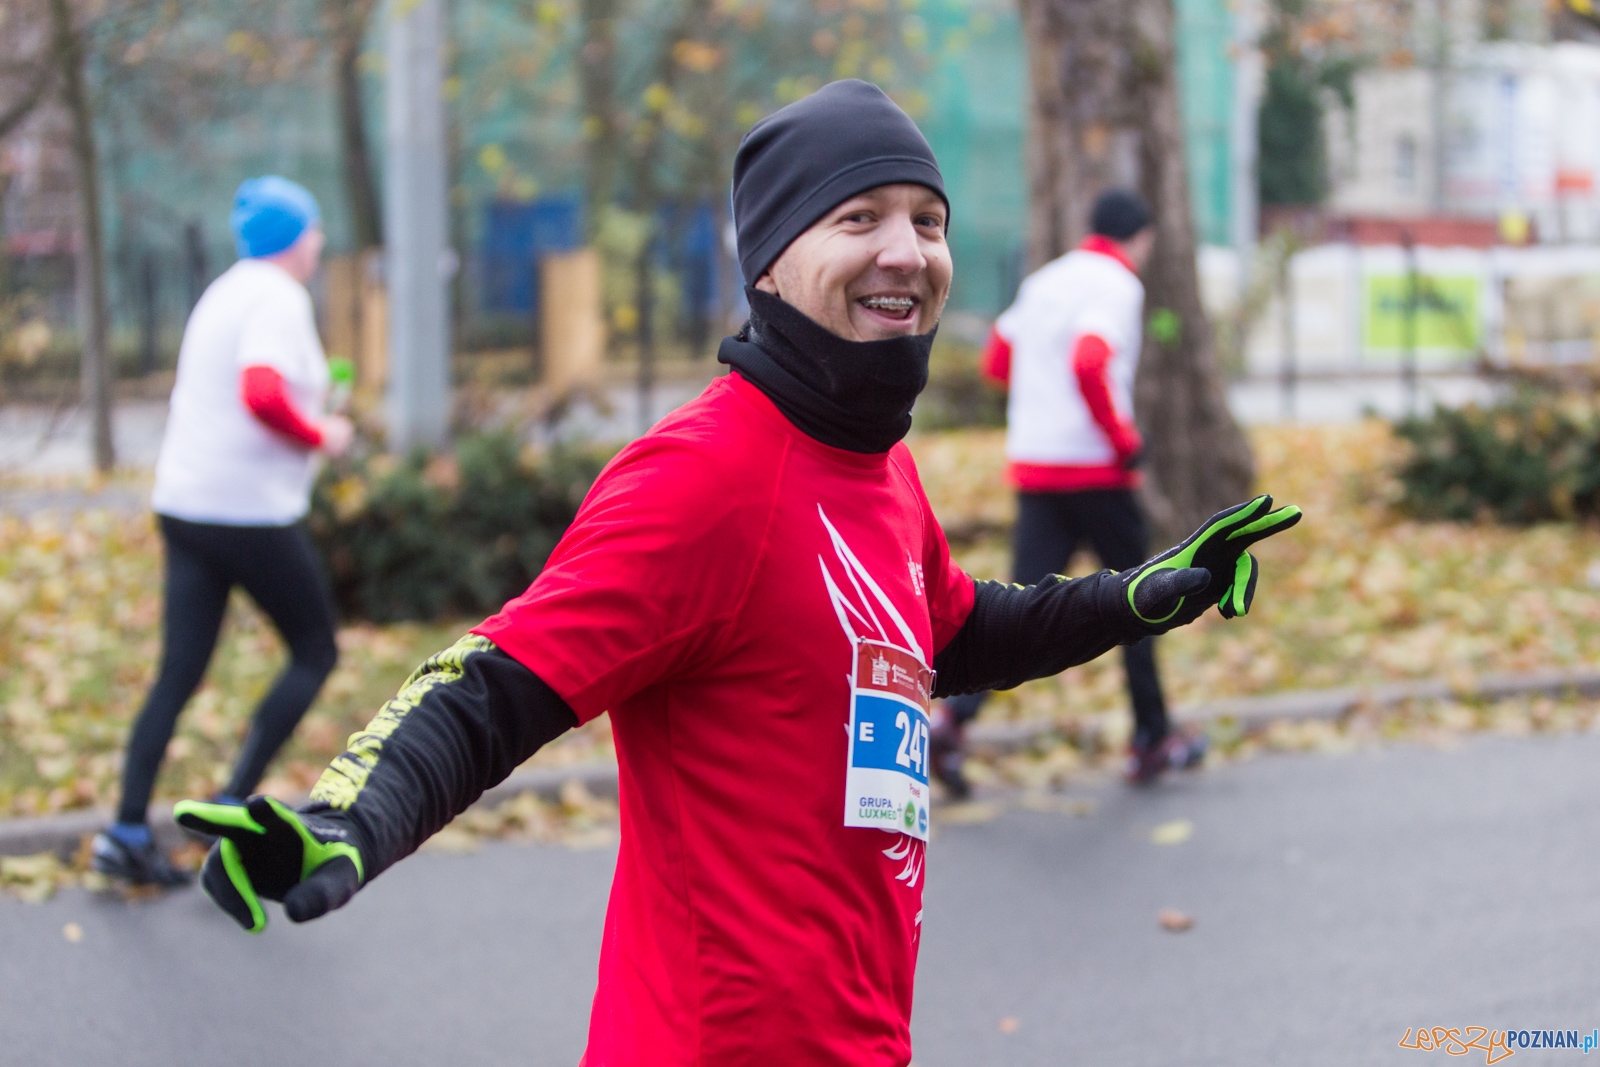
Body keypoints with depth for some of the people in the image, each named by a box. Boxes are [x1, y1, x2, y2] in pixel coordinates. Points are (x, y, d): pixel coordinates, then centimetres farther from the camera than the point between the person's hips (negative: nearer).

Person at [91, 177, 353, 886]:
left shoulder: (223, 293, 17)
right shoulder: (278, 297, -11)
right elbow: (262, 394, -27)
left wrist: (309, 405, 20)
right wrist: (320, 435, -12)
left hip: (184, 504, 8)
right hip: (250, 510, -8)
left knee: (179, 671, 8)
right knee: (315, 651, 7)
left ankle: (127, 831, 3)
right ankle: (235, 804, -1)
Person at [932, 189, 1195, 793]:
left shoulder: (1043, 281, 15)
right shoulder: (1117, 285, -9)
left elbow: (997, 362, 20)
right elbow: (1089, 364, -25)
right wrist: (1125, 439, -16)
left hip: (1031, 466, 6)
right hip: (1094, 468, -6)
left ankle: (954, 719, -19)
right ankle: (1151, 742, 18)